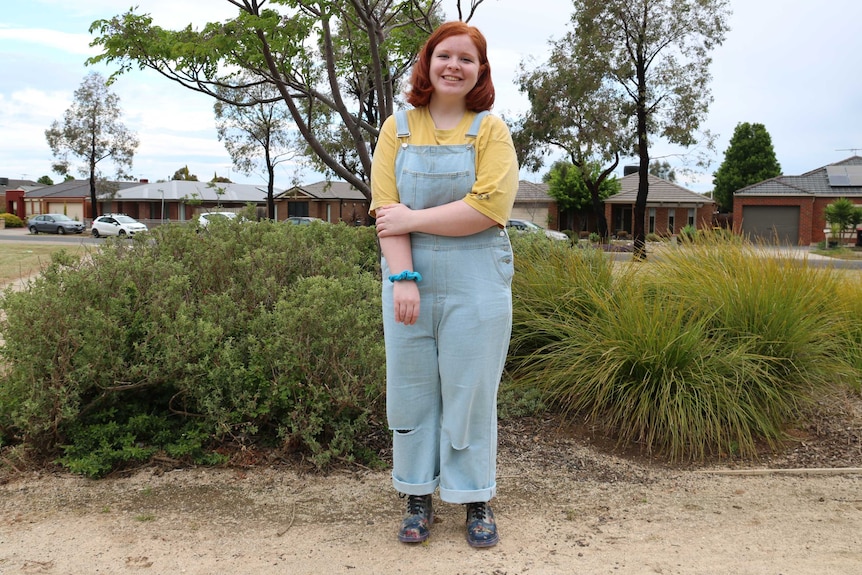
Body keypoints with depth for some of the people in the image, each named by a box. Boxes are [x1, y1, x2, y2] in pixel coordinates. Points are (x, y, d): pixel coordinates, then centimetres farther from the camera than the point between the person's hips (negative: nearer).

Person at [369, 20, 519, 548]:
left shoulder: (490, 129, 1)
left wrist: (414, 218, -12)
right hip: (409, 281, 2)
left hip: (476, 284, -2)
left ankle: (477, 502, 21)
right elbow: (386, 208, -3)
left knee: (471, 394, 6)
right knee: (411, 392, 8)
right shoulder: (398, 128, 7)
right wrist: (403, 277, -15)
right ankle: (418, 499, 24)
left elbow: (489, 207, -13)